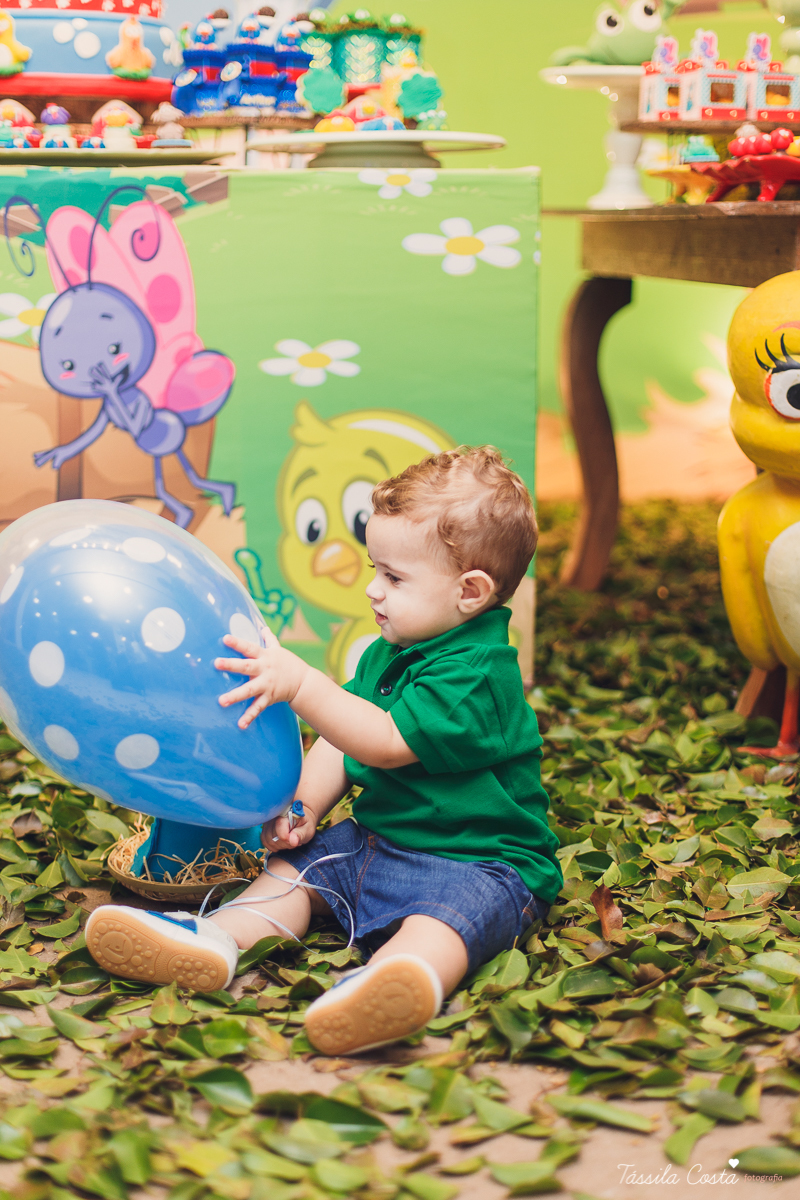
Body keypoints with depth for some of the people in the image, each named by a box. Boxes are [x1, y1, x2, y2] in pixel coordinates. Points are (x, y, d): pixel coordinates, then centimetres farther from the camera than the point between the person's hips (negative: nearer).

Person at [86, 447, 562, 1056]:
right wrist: (303, 808, -3)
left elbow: (385, 742, -29)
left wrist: (300, 683, -32)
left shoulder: (479, 673, -20)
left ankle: (402, 980, -67)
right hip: (377, 840, 10)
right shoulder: (385, 655, 11)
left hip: (476, 861, -10)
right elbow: (341, 743, 15)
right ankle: (216, 939, -25)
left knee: (447, 914, -37)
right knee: (299, 864, -2)